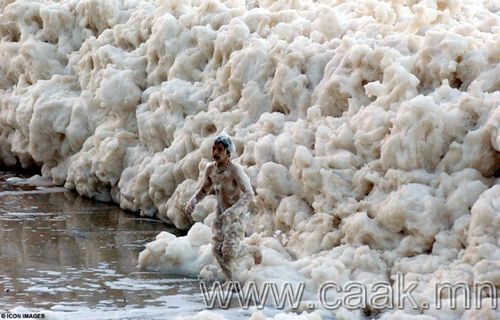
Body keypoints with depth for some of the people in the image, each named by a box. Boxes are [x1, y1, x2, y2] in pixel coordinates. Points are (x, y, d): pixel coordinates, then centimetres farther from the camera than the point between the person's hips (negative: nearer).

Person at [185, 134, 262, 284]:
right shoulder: (210, 169, -1)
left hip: (236, 214, -6)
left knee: (229, 251, -13)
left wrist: (233, 210, -43)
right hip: (220, 213, 6)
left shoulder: (235, 170, -23)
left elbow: (249, 194, -30)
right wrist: (193, 201, -6)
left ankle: (253, 251, 18)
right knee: (217, 249, 1)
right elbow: (204, 190, 15)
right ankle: (230, 280, 19)